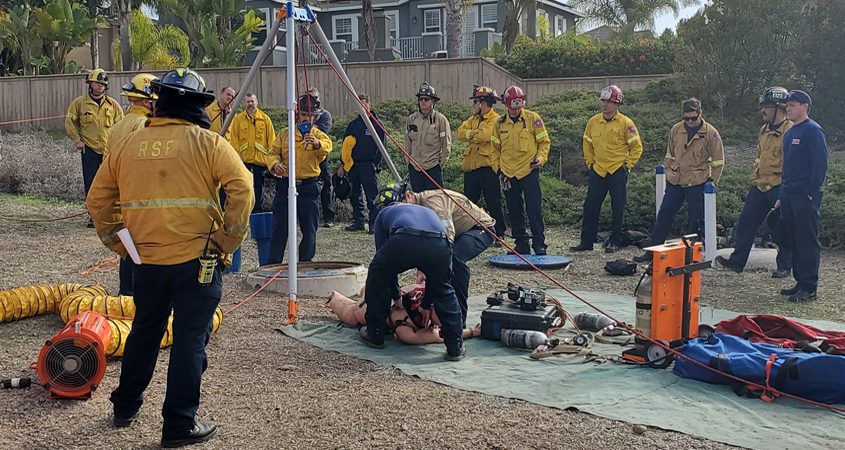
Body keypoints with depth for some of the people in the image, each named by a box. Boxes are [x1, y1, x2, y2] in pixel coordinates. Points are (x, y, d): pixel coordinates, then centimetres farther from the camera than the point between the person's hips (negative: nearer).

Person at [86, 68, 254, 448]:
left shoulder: (128, 145, 6)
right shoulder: (207, 143, -5)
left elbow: (97, 199, 11)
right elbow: (242, 190, -14)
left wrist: (116, 242, 18)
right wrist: (228, 241, -7)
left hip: (146, 260, 4)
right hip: (195, 260, -4)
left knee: (144, 331, 22)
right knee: (190, 340, 4)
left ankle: (125, 406, 37)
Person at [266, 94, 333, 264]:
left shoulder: (318, 134, 4)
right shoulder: (284, 133, 12)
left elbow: (327, 147, -18)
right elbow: (273, 153, 6)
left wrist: (317, 143, -41)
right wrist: (275, 164, -17)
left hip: (308, 187, -1)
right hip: (285, 185, 1)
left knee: (309, 230, 2)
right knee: (279, 229, -1)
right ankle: (273, 264, 4)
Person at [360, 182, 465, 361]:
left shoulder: (384, 213, 36)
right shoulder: (426, 210, 46)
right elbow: (433, 270, 46)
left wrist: (397, 298, 45)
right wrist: (427, 304, 51)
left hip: (405, 240, -3)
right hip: (440, 243, 3)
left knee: (378, 276, 27)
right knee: (444, 291, 28)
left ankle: (375, 335, 32)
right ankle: (455, 347, 24)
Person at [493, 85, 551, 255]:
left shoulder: (533, 118, -3)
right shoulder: (500, 123, 7)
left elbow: (544, 142, 1)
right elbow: (496, 147, 16)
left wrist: (540, 158, -13)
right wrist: (498, 167, 7)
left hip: (529, 171, -4)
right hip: (508, 174, 4)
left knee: (534, 210, -6)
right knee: (515, 212, 9)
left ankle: (539, 244, 0)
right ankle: (521, 244, 17)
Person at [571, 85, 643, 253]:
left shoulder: (626, 123, -6)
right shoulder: (593, 122, 5)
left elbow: (637, 147, 0)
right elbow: (587, 144, 19)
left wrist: (627, 164, -4)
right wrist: (590, 163, 11)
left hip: (617, 172, -4)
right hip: (597, 171, 4)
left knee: (618, 208, 2)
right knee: (590, 207, 4)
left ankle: (615, 242, 11)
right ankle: (586, 242, 11)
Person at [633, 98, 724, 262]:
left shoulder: (711, 134, -8)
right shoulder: (676, 130, 3)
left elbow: (718, 161, -2)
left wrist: (712, 181, -4)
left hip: (697, 184, -4)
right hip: (675, 182, 4)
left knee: (696, 221, 2)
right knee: (664, 215, 6)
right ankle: (651, 252, 13)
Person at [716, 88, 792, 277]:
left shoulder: (790, 131, -12)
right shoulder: (764, 130, 14)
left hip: (779, 188, -8)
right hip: (759, 186, 8)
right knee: (746, 222, 6)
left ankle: (785, 266, 15)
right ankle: (737, 261, 12)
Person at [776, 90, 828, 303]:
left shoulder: (813, 131, -9)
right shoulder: (789, 133, 17)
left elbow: (820, 165, -14)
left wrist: (811, 194, -17)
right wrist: (781, 196, 18)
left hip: (805, 197, -9)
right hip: (789, 197, 9)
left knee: (808, 243, -5)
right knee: (794, 241, 12)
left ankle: (809, 289, -2)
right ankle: (801, 282, 20)